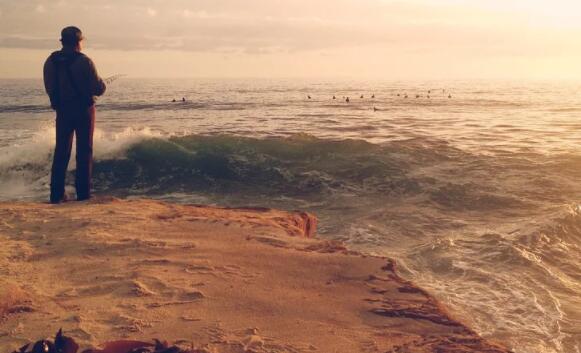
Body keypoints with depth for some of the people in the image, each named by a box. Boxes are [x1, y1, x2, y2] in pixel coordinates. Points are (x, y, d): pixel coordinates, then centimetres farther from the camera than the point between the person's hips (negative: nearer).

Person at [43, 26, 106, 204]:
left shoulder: (50, 61, 0)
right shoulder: (84, 61, -14)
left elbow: (49, 89, 8)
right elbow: (99, 89, -12)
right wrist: (101, 84, 10)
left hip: (62, 110, 4)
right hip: (83, 110, -4)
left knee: (61, 151, 10)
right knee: (84, 151, 4)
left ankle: (57, 194, 8)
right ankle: (83, 193, 4)